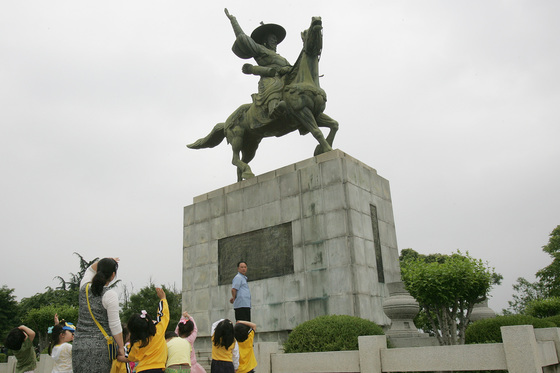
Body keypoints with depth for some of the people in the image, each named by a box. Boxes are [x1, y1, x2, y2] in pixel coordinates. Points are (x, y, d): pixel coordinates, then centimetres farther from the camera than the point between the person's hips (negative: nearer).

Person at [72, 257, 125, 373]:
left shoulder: (85, 288, 8)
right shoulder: (110, 294, -10)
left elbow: (90, 269, 32)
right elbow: (114, 325, -11)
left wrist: (103, 262, 20)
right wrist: (121, 347, -5)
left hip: (78, 345, 6)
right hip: (100, 346, -6)